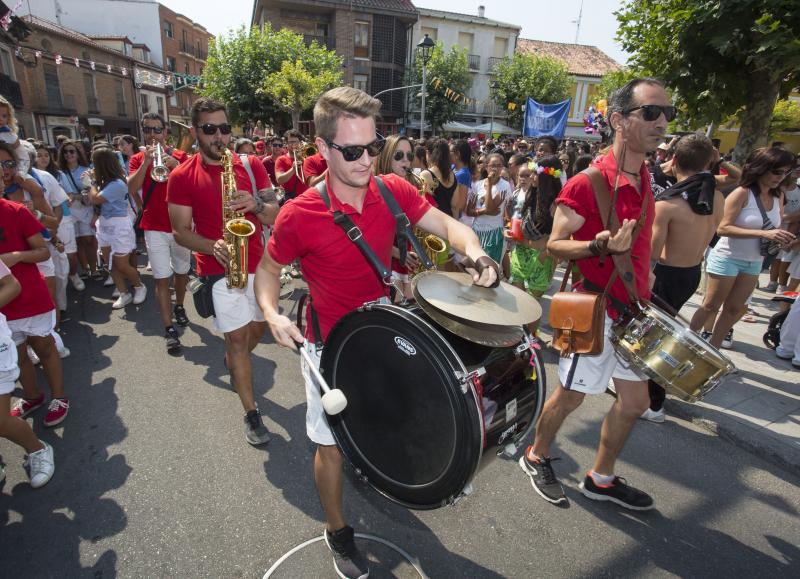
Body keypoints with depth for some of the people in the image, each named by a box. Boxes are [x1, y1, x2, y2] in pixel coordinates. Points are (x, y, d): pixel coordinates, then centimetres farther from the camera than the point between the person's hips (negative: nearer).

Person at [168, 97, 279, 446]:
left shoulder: (251, 165, 3)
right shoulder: (182, 177, -3)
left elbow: (275, 217, 0)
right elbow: (180, 231, -4)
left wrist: (255, 204, -21)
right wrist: (213, 247, -22)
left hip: (258, 264, 4)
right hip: (219, 270, -3)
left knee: (258, 328, 18)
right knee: (238, 337, -2)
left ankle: (232, 365, 50)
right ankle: (251, 413, 11)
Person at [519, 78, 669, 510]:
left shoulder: (643, 179, 9)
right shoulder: (587, 183, -18)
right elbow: (554, 245, -16)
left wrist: (643, 292, 18)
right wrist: (600, 246, -32)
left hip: (632, 310, 8)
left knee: (635, 401, 16)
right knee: (570, 397, 7)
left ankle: (601, 478, 36)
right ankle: (536, 457, 34)